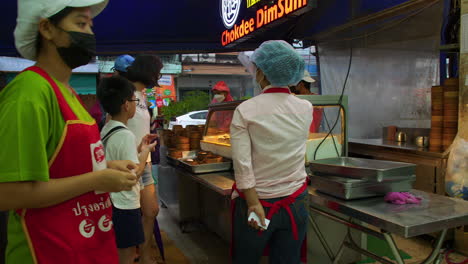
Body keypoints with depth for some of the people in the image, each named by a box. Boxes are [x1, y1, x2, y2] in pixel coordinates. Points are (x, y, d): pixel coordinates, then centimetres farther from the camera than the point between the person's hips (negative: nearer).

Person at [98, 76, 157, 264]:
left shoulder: (106, 130, 6)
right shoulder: (125, 135, -22)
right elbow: (135, 174, -22)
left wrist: (138, 148, 12)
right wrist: (145, 151, -8)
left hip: (111, 202, 9)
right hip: (125, 205, -9)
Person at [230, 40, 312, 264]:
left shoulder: (245, 110, -13)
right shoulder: (306, 109, -3)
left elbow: (242, 165, -17)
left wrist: (253, 204, -13)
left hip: (257, 202, -3)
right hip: (295, 203, 3)